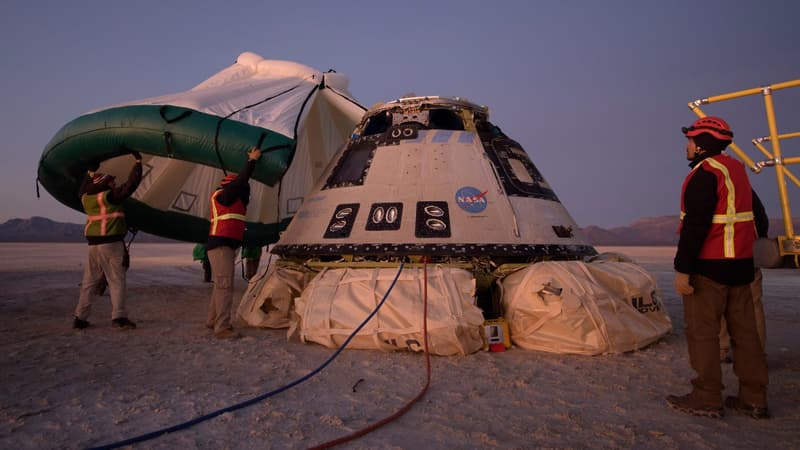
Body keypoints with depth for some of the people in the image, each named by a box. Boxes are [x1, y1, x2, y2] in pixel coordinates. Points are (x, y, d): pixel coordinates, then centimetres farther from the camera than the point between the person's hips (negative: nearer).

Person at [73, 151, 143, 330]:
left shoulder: (86, 198, 10)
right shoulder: (110, 195, -9)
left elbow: (83, 190, 34)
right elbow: (131, 184, -11)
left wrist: (91, 171, 40)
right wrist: (138, 161, -4)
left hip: (93, 243, 7)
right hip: (111, 242, -7)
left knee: (89, 281, 12)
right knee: (116, 280, -3)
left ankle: (80, 318, 14)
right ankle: (119, 317, -7)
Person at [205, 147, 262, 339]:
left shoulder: (233, 199, 19)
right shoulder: (221, 195, -6)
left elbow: (244, 182, 24)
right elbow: (240, 181, -11)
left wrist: (251, 160, 22)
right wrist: (252, 161, -1)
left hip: (227, 246, 10)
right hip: (220, 245, -10)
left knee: (221, 284, 16)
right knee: (225, 285, -13)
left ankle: (213, 320, 26)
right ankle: (222, 328, -13)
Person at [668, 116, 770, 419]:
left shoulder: (705, 173, -14)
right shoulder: (737, 169, 15)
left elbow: (695, 225, -21)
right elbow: (753, 218, 20)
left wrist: (682, 269, -20)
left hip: (709, 267, -9)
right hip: (740, 264, 9)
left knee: (702, 331, -1)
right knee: (744, 330, 12)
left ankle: (707, 398, 5)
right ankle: (753, 399, 19)